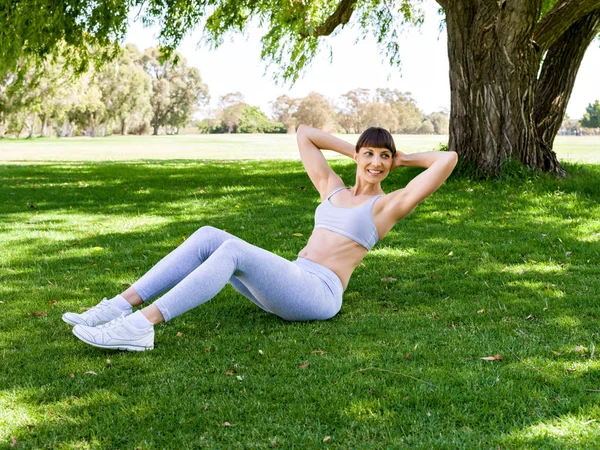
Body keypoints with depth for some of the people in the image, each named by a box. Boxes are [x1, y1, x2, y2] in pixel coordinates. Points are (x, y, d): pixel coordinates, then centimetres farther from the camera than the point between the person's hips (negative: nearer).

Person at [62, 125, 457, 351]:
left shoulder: (389, 205, 8)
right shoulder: (333, 189, 24)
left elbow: (449, 159, -1)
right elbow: (303, 133, 30)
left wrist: (405, 159, 15)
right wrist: (352, 151, 28)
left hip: (319, 294, -7)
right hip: (289, 284, 7)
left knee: (234, 250, -30)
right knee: (209, 237, -14)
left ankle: (143, 325, -40)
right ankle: (120, 307, -22)